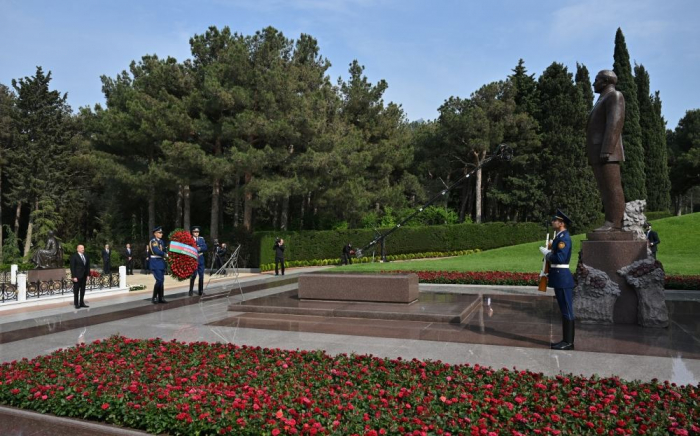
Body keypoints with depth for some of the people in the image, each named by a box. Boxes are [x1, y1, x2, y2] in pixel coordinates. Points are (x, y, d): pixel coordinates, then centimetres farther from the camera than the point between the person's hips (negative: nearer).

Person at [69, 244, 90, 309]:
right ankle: (76, 304, 9)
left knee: (82, 290, 9)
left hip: (84, 276, 6)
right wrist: (74, 277, -15)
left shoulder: (86, 256, 9)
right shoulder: (74, 256, -8)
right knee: (76, 291, 2)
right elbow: (72, 267, -11)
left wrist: (88, 275, 6)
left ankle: (82, 303, 14)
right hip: (77, 276, -6)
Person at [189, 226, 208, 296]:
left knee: (201, 276, 6)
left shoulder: (202, 239, 13)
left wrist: (200, 248, -13)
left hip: (201, 260, 4)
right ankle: (191, 290, 5)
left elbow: (205, 248, 3)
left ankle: (201, 291, 14)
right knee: (193, 275, -8)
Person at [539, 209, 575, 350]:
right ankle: (566, 340, 19)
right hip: (559, 278, 10)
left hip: (563, 278, -10)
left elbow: (560, 258, -23)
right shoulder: (559, 237, 16)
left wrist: (547, 253, -11)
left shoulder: (564, 237, -14)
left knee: (567, 310, -4)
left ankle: (568, 342, 2)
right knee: (564, 310, 13)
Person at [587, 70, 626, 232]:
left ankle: (614, 224, -16)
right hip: (599, 154, 10)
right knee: (606, 190, 4)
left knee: (612, 188, -13)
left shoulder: (614, 95, -3)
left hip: (607, 152, -10)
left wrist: (607, 150, -24)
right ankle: (610, 224, 2)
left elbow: (615, 123, -16)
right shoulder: (603, 101, 28)